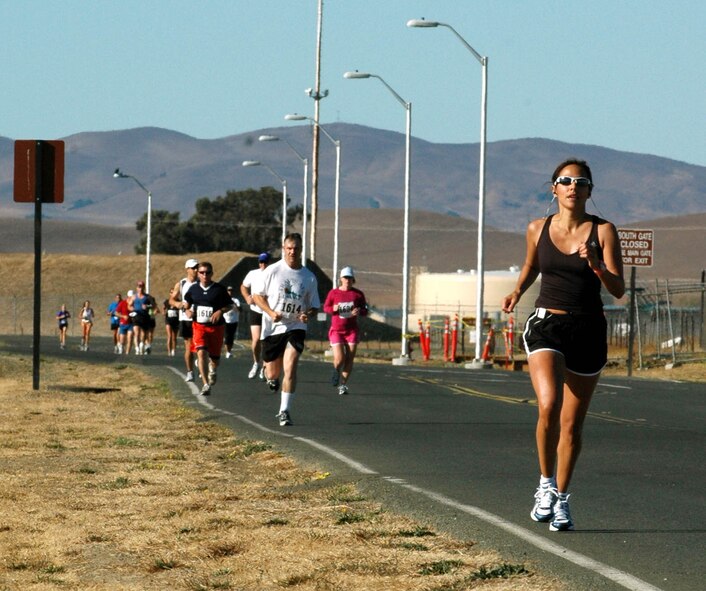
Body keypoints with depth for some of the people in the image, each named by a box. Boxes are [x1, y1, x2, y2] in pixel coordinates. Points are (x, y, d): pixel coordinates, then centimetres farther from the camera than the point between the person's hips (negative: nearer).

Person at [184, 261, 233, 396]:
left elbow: (229, 305, 1)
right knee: (201, 352, -20)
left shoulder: (219, 289, -6)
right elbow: (187, 302, 19)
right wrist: (188, 311, -2)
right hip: (199, 326, 1)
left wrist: (220, 311, -17)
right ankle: (206, 384, -20)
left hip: (216, 326, -1)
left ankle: (213, 370, 50)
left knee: (214, 355, 11)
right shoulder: (194, 289, 2)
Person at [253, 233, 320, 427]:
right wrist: (271, 312, -14)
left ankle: (284, 411, -13)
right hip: (272, 328, 0)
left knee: (290, 368, -18)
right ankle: (272, 378, 48)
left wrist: (308, 314, -13)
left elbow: (314, 306, 10)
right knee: (272, 373, 9)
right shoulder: (273, 271, -4)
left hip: (295, 327, 0)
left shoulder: (309, 277, 2)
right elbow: (257, 295, 2)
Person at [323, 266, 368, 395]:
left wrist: (359, 311, -15)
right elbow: (325, 307, 8)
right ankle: (336, 373, 22)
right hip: (336, 330, -2)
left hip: (352, 330, 2)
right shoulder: (333, 293, 0)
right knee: (339, 358, -12)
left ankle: (343, 384, 11)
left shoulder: (358, 294, 3)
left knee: (349, 359, -2)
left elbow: (365, 310, 8)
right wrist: (333, 309, -14)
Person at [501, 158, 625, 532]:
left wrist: (597, 265, -24)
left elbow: (618, 290, -6)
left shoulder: (603, 231, -3)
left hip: (588, 332, 0)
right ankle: (546, 484, -7)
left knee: (572, 423, 7)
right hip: (546, 325, 0)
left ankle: (561, 501, 23)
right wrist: (516, 293, 5)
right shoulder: (538, 229, 3)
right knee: (548, 405, -25)